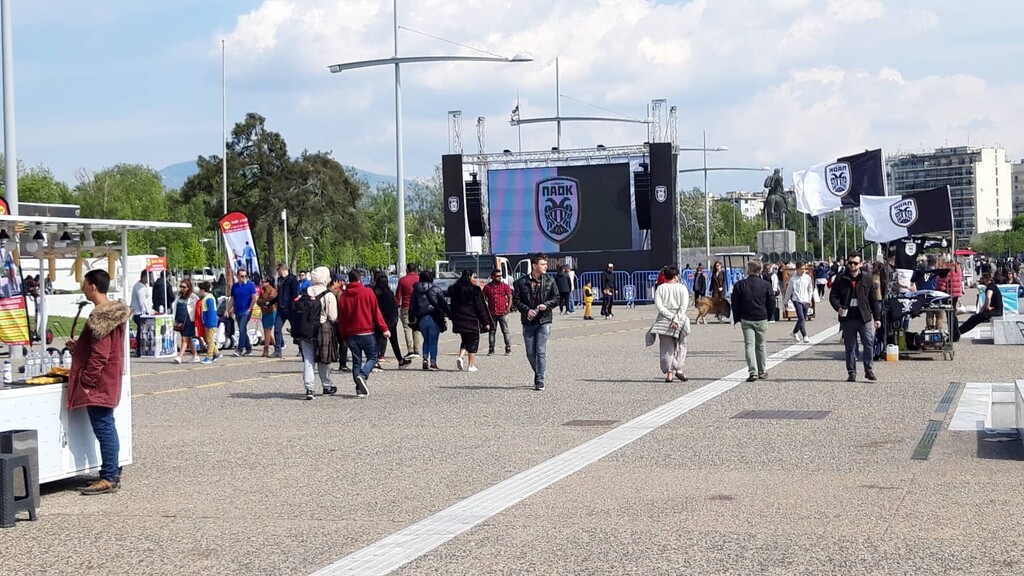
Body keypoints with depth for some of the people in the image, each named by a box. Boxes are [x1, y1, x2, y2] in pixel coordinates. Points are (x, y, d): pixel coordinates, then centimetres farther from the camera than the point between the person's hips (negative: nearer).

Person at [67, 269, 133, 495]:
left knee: (103, 428, -6)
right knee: (107, 428, 14)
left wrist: (87, 381, -18)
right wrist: (78, 347, 16)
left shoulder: (101, 316, -19)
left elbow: (99, 355, -22)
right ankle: (112, 474, 20)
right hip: (108, 382, 10)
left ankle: (109, 478, -3)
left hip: (98, 383, -10)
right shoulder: (113, 312, 12)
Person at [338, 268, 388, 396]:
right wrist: (384, 328, -2)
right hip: (366, 332, -4)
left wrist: (344, 336, 16)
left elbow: (341, 318, 9)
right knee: (372, 357, 7)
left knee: (356, 361, 9)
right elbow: (376, 311, -5)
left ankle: (360, 389, 2)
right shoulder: (367, 292, -4)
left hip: (351, 333, 4)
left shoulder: (343, 296, 6)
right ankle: (362, 376, -19)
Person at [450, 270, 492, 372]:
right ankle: (471, 365, 4)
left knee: (465, 340, 21)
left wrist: (454, 320, 16)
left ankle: (460, 357, -2)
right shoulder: (474, 290, -11)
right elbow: (480, 307, -10)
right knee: (473, 342, 4)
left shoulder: (455, 289, 8)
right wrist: (486, 322, -5)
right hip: (472, 320, -6)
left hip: (459, 320, 6)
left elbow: (453, 306, 11)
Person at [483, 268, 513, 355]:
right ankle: (491, 349, 13)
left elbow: (510, 297, 4)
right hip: (492, 314, 2)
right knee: (492, 331, 7)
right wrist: (486, 310, 1)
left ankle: (508, 349, 4)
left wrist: (508, 309, -6)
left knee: (505, 331, -1)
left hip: (503, 313, -2)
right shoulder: (487, 287, 5)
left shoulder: (505, 286, 3)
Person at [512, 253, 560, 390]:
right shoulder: (521, 282, 0)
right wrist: (527, 310, -14)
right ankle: (538, 373, 29)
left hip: (544, 322, -1)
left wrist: (546, 304, -11)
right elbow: (516, 300, 1)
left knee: (541, 352, -8)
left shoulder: (549, 281, 3)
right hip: (528, 322, 1)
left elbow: (556, 298, 8)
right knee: (530, 353, 6)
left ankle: (540, 380, -5)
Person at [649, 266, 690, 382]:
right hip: (679, 319, -1)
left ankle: (669, 373, -1)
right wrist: (676, 319, -15)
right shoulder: (682, 288, -1)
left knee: (666, 348, 5)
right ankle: (678, 368, -2)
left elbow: (658, 305, -9)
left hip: (664, 320, 1)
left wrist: (671, 316, -11)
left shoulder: (660, 288, 2)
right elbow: (684, 306, -12)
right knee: (680, 346, 14)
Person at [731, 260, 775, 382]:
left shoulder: (739, 285, -4)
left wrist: (737, 319, 10)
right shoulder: (766, 285, -3)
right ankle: (762, 371, 20)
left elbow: (735, 304, 0)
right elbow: (771, 303, 2)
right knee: (761, 345, 14)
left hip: (746, 320, -1)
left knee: (749, 345, -1)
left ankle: (753, 372, -14)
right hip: (762, 319, 1)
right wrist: (768, 316, 16)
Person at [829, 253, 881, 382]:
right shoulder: (841, 279, 5)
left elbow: (874, 300, 9)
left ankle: (868, 370, 3)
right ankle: (851, 372, 13)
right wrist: (838, 308, -16)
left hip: (864, 317, 0)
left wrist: (877, 318, 6)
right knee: (850, 347, 6)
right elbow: (833, 296, 4)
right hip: (847, 318, 0)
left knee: (869, 342, -9)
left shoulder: (867, 279, 7)